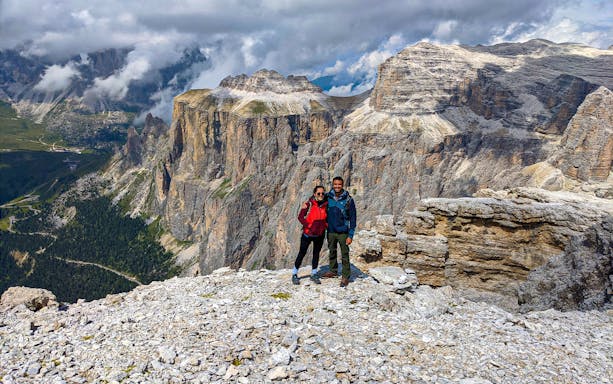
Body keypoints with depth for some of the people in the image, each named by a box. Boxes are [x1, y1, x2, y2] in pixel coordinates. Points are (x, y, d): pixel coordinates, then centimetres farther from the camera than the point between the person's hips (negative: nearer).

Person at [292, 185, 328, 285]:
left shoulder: (326, 204, -3)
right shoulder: (308, 204, -15)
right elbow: (300, 217, -10)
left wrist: (326, 225, -2)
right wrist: (308, 226, -17)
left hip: (320, 234, 4)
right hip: (308, 233, -4)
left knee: (316, 253, 15)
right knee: (302, 253, 5)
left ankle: (314, 274, 29)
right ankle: (294, 274, 18)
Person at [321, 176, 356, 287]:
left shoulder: (348, 200, -10)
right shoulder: (328, 197, -2)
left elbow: (352, 218, -7)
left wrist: (350, 235, -11)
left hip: (343, 232, -4)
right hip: (330, 231, 4)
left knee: (344, 255, 0)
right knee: (332, 252, 18)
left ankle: (345, 276, 10)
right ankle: (333, 271, 36)